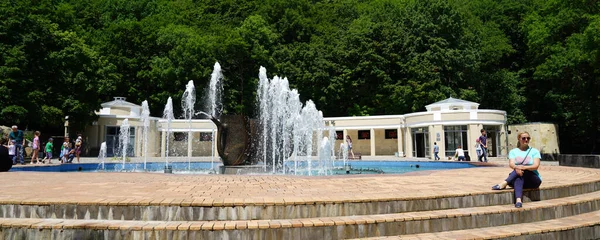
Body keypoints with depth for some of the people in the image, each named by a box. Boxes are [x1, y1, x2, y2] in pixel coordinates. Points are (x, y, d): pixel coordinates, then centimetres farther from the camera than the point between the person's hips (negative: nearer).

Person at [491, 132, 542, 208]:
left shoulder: (534, 151, 6)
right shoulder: (513, 152, 10)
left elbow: (536, 166, -11)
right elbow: (511, 164, -9)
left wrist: (524, 167, -31)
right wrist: (516, 167, -35)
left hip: (533, 180, 0)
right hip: (518, 179, 0)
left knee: (523, 170, -31)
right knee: (518, 178, -37)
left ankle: (504, 183, -43)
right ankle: (518, 201, -57)